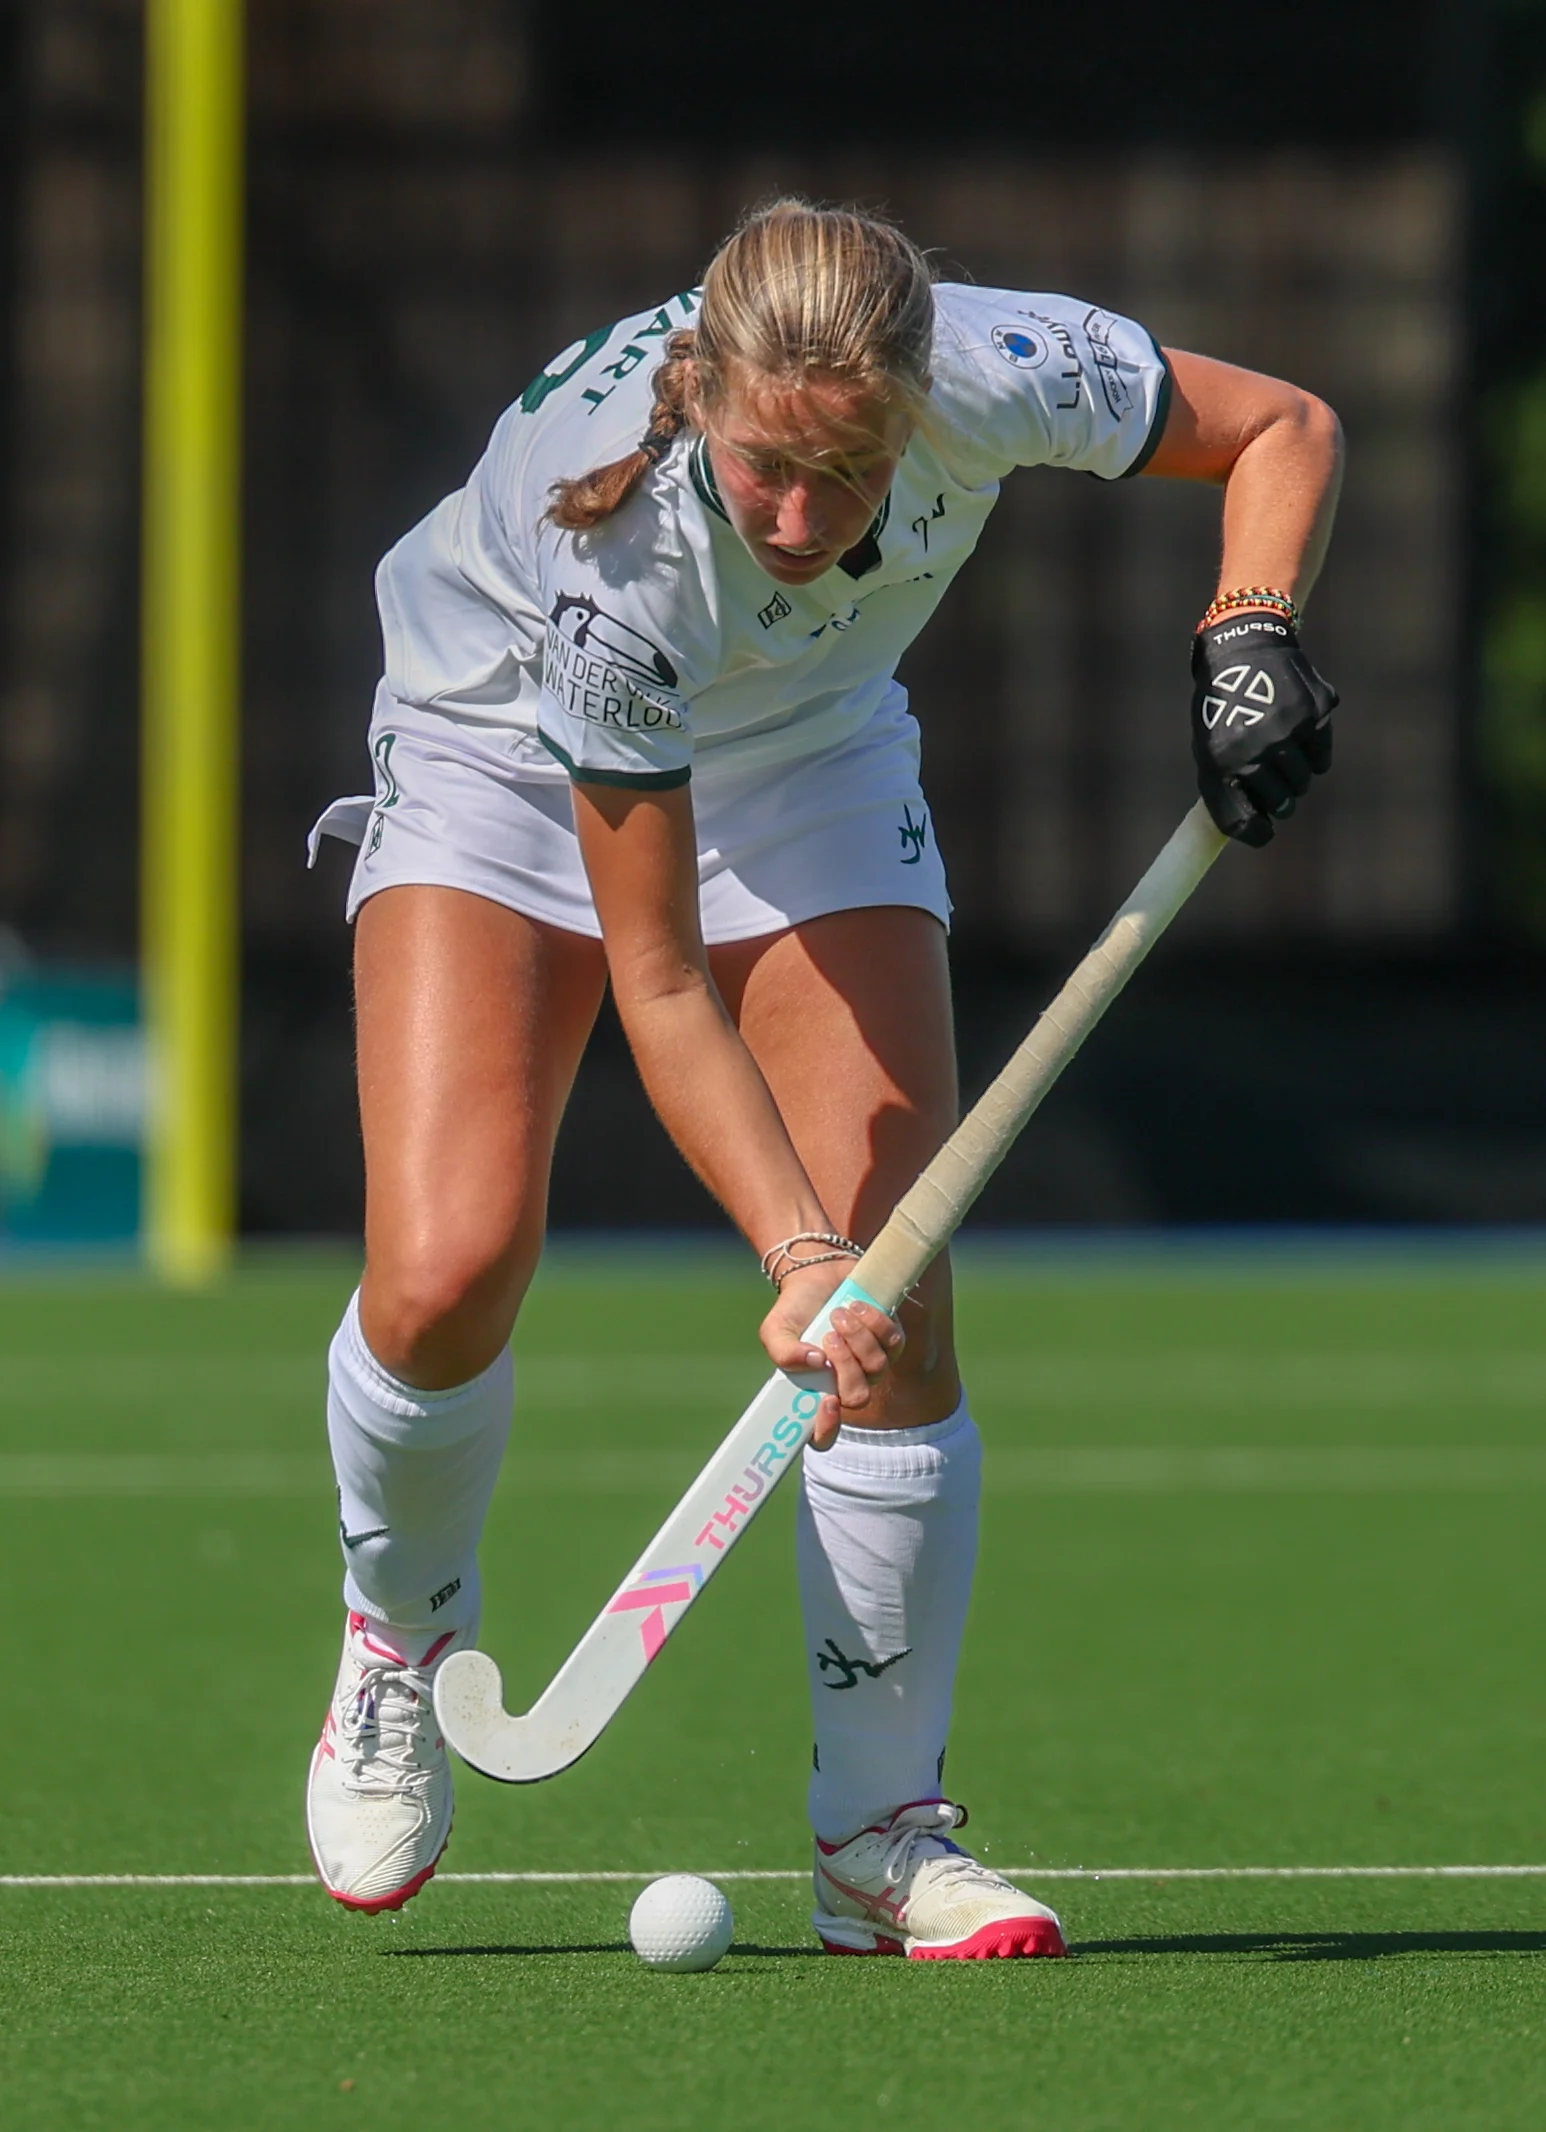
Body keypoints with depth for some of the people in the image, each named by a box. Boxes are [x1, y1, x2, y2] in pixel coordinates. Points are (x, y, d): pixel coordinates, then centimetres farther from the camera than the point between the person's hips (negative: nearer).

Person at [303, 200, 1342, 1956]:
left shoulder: (997, 375, -33)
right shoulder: (614, 544, -40)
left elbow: (1280, 424, -11)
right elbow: (657, 985, -32)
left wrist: (1250, 632, -29)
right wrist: (798, 1255, -40)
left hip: (813, 752, 3)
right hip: (511, 751, -3)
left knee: (896, 1315, -11)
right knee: (444, 1274, -21)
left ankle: (882, 1829, 3)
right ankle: (401, 1628, 12)